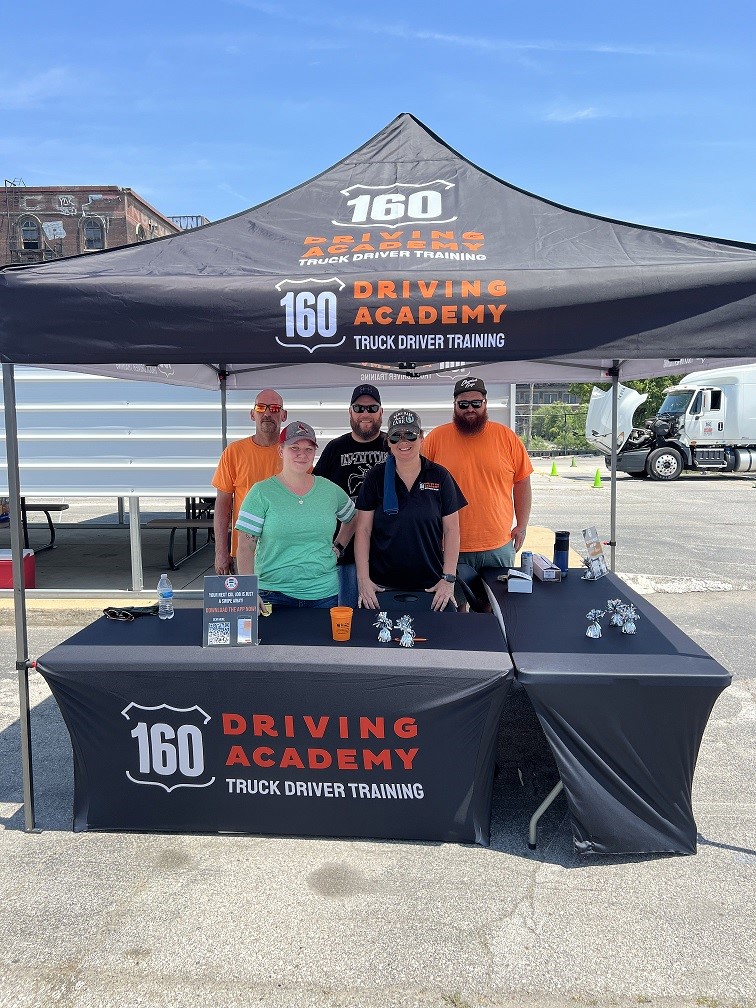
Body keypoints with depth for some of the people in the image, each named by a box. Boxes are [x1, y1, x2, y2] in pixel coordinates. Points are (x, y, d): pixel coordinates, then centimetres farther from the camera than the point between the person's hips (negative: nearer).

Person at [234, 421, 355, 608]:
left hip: (324, 593, 3)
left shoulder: (330, 490, 5)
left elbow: (351, 519, 25)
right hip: (274, 594, -3)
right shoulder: (261, 493, -5)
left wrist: (337, 548, 11)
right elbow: (245, 547, -9)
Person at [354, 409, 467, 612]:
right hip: (381, 586, 0)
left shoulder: (440, 476, 1)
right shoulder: (376, 477, 1)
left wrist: (449, 578, -5)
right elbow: (363, 530, 0)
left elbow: (451, 530, 2)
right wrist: (363, 579, -7)